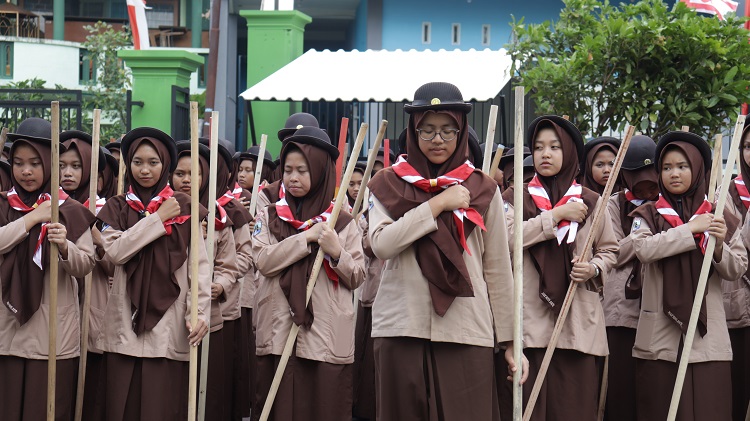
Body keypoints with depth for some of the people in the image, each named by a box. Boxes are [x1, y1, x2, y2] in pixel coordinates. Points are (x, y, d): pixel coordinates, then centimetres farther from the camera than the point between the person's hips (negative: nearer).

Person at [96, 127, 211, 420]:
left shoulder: (185, 208, 5)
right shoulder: (116, 208, 11)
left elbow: (199, 265, 0)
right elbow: (115, 251, -7)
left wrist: (199, 312, -13)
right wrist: (158, 218, -8)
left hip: (168, 324, -2)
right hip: (125, 324, 2)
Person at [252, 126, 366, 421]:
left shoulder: (342, 222, 7)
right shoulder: (269, 217, 10)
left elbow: (356, 278, 6)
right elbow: (264, 261, -6)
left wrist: (336, 252, -12)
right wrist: (308, 236, -9)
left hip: (327, 338, -1)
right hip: (278, 333, 1)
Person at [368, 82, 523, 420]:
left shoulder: (482, 189, 8)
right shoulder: (388, 185, 9)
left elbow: (498, 269, 9)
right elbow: (381, 245, -9)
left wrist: (510, 340, 7)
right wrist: (437, 205, -10)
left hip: (465, 332, 0)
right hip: (402, 329, 0)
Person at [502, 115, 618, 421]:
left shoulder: (590, 202, 11)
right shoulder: (516, 197, 7)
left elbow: (609, 250, 17)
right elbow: (507, 236, -12)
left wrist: (594, 269, -3)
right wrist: (556, 215, -11)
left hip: (578, 323, 1)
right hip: (530, 320, -1)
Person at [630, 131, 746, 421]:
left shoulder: (719, 218, 10)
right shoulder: (648, 216, 7)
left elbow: (736, 270, 6)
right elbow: (643, 249, -13)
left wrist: (719, 246, -13)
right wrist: (691, 229, -13)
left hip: (707, 336, 1)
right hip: (660, 338, 0)